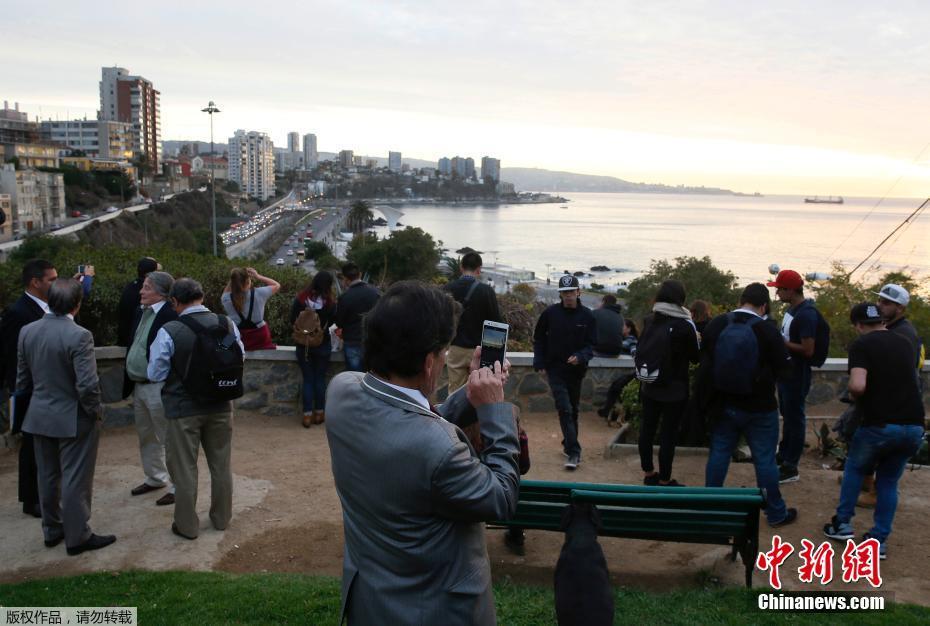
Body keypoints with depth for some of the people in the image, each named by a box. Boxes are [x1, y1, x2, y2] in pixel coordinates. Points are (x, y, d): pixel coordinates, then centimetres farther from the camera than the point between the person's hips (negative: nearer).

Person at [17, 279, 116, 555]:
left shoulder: (27, 331, -2)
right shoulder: (78, 336, -23)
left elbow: (22, 380, 5)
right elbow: (87, 385, -25)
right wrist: (96, 410, -8)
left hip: (40, 417, 6)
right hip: (73, 419, -6)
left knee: (48, 477, 19)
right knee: (75, 480, 6)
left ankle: (52, 530, 33)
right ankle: (77, 537, 17)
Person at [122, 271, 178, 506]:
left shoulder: (171, 316, -19)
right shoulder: (141, 312, 9)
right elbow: (133, 346, 16)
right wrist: (129, 383, 14)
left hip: (158, 388, -9)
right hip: (139, 386, 9)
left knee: (169, 439, 2)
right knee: (146, 438, 21)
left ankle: (178, 486, 14)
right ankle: (155, 478, 38)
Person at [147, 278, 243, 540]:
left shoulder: (168, 332, -19)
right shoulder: (228, 325, -8)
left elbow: (155, 374, -8)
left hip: (183, 409, -3)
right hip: (221, 405, 4)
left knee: (184, 468, 11)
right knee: (221, 465, 18)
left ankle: (187, 525, 23)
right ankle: (221, 518, 32)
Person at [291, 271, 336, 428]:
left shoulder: (300, 299, -10)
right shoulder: (329, 301, -14)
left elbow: (292, 321, -3)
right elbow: (333, 321, -2)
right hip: (323, 344, -1)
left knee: (307, 380, 9)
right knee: (320, 379, 12)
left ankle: (307, 415, 9)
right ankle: (319, 413, 18)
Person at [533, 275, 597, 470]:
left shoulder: (587, 315, -4)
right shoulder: (550, 313, -5)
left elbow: (592, 344, -1)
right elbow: (538, 339, 6)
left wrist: (581, 357, -21)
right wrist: (540, 363, 0)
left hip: (576, 370, 2)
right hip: (555, 369, -2)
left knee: (573, 410, 14)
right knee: (564, 409, -11)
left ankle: (569, 445, 32)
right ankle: (574, 452, -11)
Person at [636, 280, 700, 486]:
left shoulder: (650, 322, -1)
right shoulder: (685, 325, -15)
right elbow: (696, 357, -3)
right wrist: (695, 340, 13)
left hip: (649, 387, 5)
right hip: (675, 390, -5)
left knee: (647, 429, 14)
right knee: (668, 434, 2)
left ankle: (648, 474, 27)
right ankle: (664, 481, 9)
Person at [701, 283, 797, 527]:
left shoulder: (715, 324, -5)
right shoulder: (768, 330, -17)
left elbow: (704, 361, 8)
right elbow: (785, 368, -8)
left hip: (723, 404, 4)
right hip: (759, 408, -3)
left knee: (718, 455, 15)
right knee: (765, 460, 7)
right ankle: (776, 513, 20)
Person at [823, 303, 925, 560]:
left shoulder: (861, 345, -6)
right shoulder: (905, 343, 14)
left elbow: (857, 386, -21)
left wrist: (854, 396, 1)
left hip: (880, 425, -5)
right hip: (914, 426, 5)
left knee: (855, 469, 21)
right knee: (889, 481, 19)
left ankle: (843, 524, 23)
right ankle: (879, 540, 16)